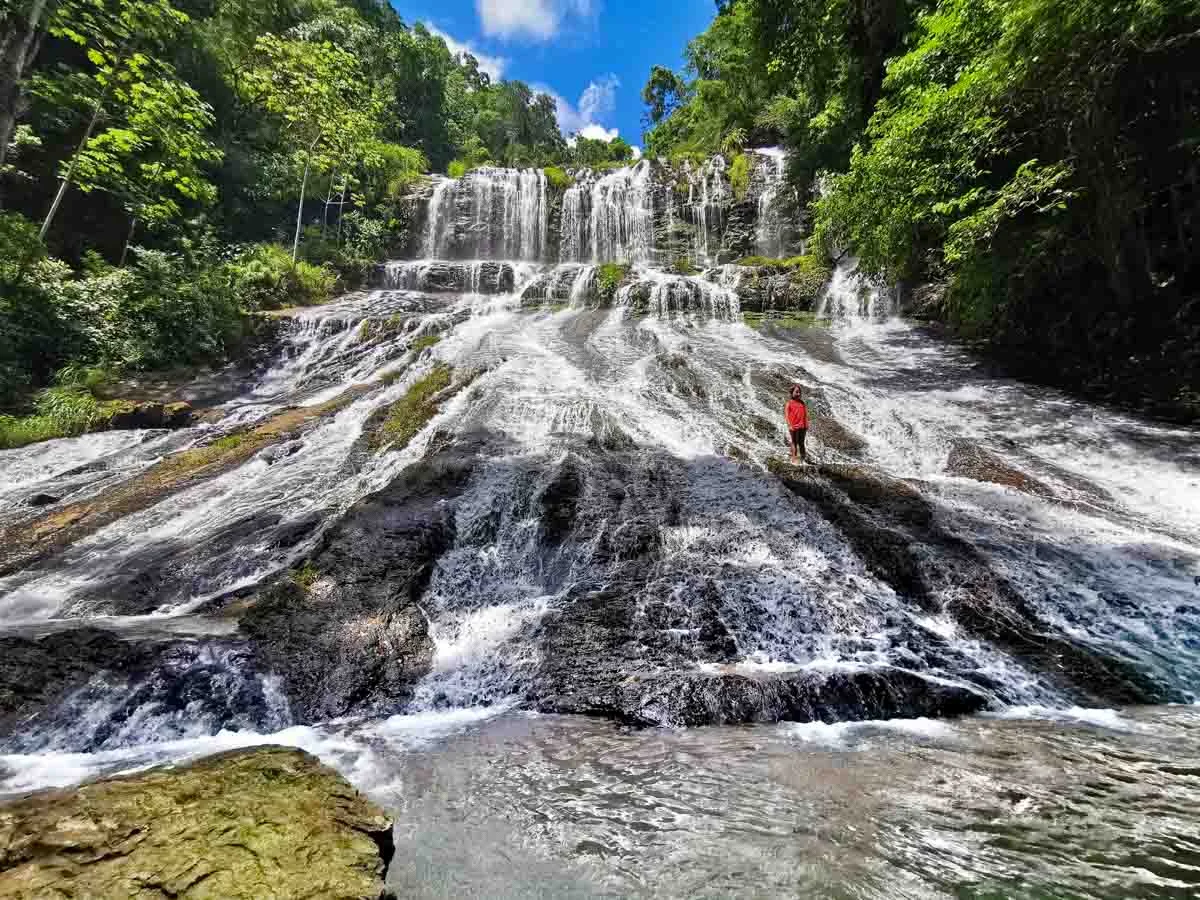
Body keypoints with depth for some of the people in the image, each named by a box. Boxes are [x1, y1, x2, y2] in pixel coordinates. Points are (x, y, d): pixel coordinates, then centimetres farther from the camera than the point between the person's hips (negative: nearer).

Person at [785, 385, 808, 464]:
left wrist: (806, 425, 6)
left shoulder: (802, 403, 12)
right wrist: (789, 425, -15)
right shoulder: (789, 403, -2)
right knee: (794, 442, 2)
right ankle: (793, 460, 6)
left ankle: (804, 458, 15)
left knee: (801, 443, 11)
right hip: (794, 427, -4)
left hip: (802, 426, 4)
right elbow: (786, 415, -7)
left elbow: (805, 415, 13)